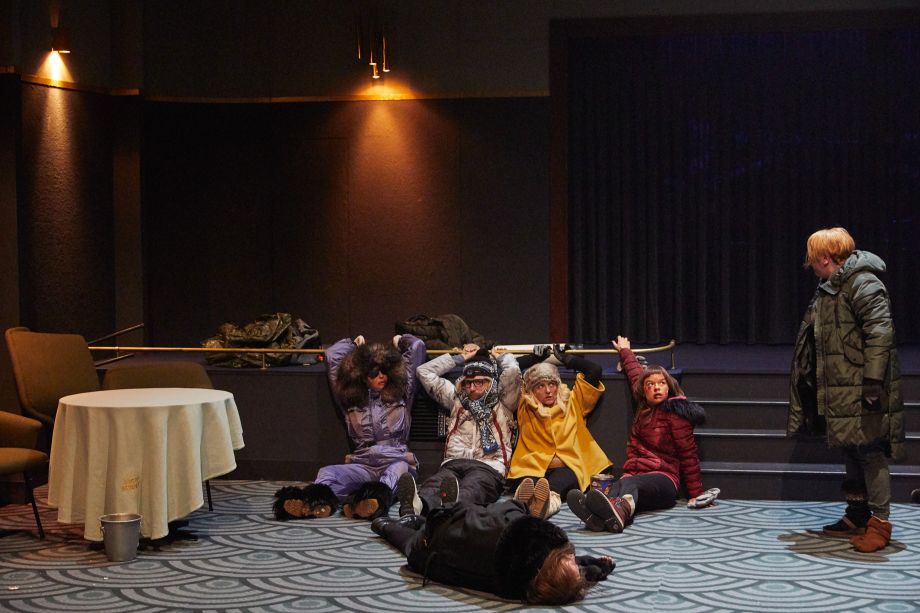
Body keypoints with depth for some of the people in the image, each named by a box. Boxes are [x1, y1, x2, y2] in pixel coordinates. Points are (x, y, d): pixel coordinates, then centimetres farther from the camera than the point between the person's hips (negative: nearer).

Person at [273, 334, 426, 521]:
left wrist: (400, 341, 38)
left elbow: (417, 346, 19)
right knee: (327, 473, -28)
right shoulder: (350, 399, 19)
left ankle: (377, 500, -70)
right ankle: (317, 501, -63)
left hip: (396, 460, -1)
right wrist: (353, 344, 38)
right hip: (363, 465, 2)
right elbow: (332, 356, 24)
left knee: (398, 468, -38)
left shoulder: (401, 393, 17)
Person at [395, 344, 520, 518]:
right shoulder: (457, 400, 33)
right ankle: (415, 506, -70)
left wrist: (498, 357, 28)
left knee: (470, 490, -41)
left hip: (488, 467, -3)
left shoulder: (502, 404, 22)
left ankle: (453, 507, -76)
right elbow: (424, 371, 32)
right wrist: (460, 358, 36)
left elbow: (512, 369, 5)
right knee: (433, 485, -36)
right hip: (453, 464, 3)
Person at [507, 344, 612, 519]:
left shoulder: (573, 403, 26)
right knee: (528, 483, -39)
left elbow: (594, 370, 22)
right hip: (532, 468, 0)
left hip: (567, 467, 0)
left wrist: (565, 358, 33)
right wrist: (534, 358, 35)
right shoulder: (524, 407, 24)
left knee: (558, 481, -40)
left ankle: (550, 496, -75)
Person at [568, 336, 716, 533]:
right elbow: (636, 373, 39)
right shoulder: (644, 407, 19)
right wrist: (625, 350, 55)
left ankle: (620, 510, -79)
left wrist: (696, 494, -5)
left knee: (628, 483, -41)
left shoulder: (674, 413, -1)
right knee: (617, 486, -35)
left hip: (663, 478, -5)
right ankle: (597, 516, -71)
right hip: (636, 473, 5)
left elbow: (688, 455, -2)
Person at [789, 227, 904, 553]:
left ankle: (879, 523, 1)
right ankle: (857, 516, 24)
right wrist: (810, 384, 23)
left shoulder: (862, 283, -14)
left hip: (861, 391, -10)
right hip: (840, 391, 10)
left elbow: (880, 333, -21)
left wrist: (873, 382, -25)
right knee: (852, 452, 15)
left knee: (869, 452, -5)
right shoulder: (830, 289, 17)